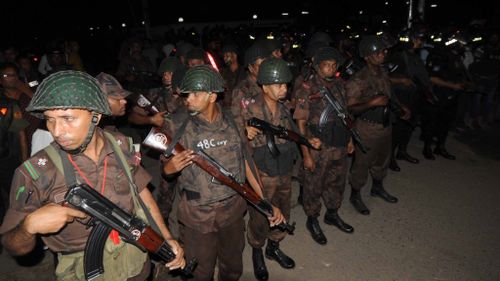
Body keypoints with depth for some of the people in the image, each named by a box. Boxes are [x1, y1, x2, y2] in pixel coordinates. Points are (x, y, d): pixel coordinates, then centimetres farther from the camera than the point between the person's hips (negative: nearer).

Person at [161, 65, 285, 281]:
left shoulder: (232, 123, -4)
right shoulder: (177, 126, -10)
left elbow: (247, 164, 3)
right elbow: (166, 167, 1)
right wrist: (169, 169, -24)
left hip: (233, 212, 3)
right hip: (197, 217, -2)